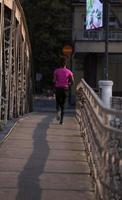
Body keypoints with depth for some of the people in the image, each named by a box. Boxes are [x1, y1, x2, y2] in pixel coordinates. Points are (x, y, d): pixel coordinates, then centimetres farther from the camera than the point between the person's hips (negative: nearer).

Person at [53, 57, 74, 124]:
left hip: (58, 88, -1)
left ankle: (58, 111, -18)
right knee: (63, 104, 11)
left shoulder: (56, 71, -3)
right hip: (65, 89, 1)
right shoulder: (68, 72, -1)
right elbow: (72, 81, -6)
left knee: (58, 103, 16)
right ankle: (61, 120, 6)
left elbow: (54, 80, -9)